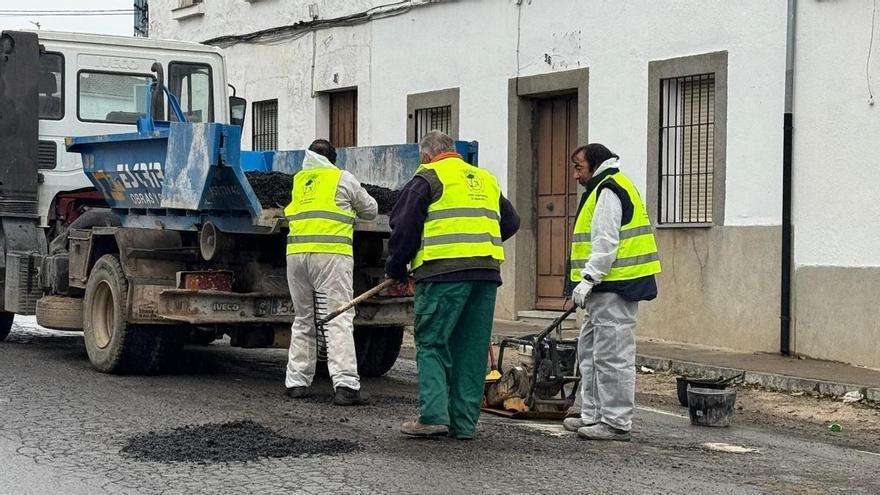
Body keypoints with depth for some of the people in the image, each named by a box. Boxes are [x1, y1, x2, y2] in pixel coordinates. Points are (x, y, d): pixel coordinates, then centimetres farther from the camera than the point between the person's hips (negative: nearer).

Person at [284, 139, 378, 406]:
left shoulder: (298, 180, 19)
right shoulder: (342, 178, 8)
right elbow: (370, 210, 19)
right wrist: (351, 204, 39)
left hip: (296, 251, 4)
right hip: (331, 253, -4)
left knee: (302, 319, 15)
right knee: (339, 319, -7)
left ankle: (297, 382, 14)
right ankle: (345, 384, -17)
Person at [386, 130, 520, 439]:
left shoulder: (427, 178, 2)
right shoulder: (486, 180, 23)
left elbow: (404, 228, -1)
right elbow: (510, 223, 31)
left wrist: (396, 270, 10)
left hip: (443, 273, -6)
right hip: (487, 274, 6)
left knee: (431, 344, 0)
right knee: (472, 350, 8)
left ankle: (433, 416, -10)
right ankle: (464, 422, 8)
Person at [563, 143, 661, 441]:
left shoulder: (608, 190, -11)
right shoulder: (603, 189, 24)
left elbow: (606, 242, -20)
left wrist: (588, 279, -20)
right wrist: (590, 282, 22)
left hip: (614, 290, -12)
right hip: (608, 288, 12)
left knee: (612, 356, -8)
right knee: (590, 352, 17)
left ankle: (616, 423, -6)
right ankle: (592, 416, 23)